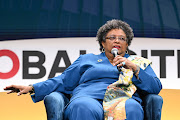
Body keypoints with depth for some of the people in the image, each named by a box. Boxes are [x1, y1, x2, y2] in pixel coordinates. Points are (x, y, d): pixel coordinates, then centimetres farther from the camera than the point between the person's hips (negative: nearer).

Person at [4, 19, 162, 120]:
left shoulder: (138, 62, 31)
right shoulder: (87, 59, 33)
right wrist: (32, 88, 17)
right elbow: (63, 81, 28)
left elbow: (156, 87, 16)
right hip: (88, 98, 0)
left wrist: (134, 68, 2)